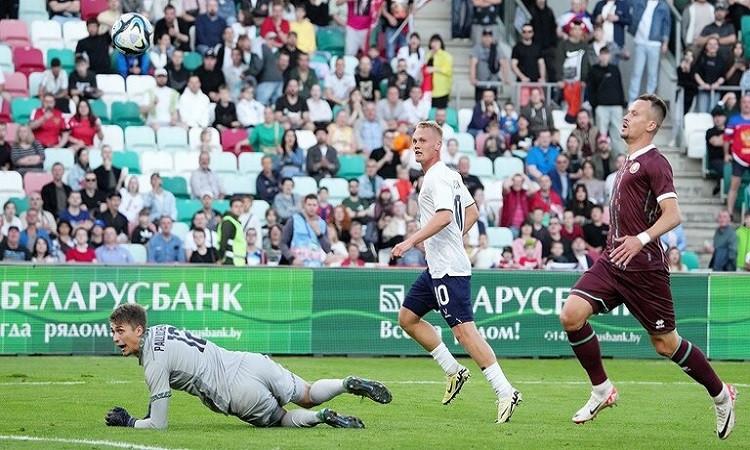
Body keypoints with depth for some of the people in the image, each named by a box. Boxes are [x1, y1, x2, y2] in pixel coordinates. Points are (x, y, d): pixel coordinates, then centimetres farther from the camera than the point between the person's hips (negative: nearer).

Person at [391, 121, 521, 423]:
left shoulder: (438, 177, -13)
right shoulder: (450, 175, 17)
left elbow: (444, 215, -28)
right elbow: (472, 211, 26)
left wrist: (412, 241, -30)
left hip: (448, 268, -11)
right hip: (437, 266, 11)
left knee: (463, 330, -16)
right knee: (408, 318, 15)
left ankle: (505, 393, -19)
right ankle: (454, 371, 19)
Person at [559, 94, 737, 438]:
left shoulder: (654, 162, -11)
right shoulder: (630, 162, 17)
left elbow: (673, 214, -21)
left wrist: (641, 239, -33)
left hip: (643, 266, -8)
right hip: (612, 261, 8)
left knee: (665, 343, 1)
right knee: (572, 314, -12)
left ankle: (721, 396, 21)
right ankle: (601, 390, 2)